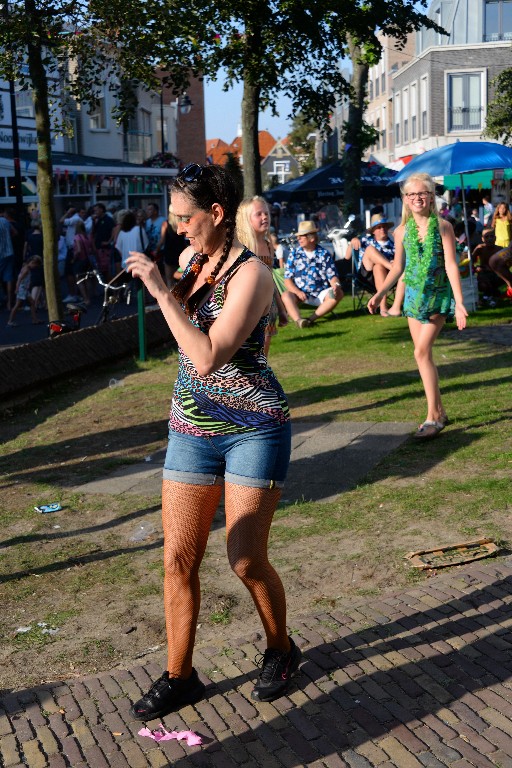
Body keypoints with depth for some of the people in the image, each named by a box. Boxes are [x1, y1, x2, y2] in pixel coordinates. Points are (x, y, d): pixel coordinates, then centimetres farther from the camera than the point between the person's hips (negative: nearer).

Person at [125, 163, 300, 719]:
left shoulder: (250, 274, -16)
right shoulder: (189, 259, 7)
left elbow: (208, 358, -26)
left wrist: (162, 291, -24)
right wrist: (151, 280, 9)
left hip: (253, 428, -6)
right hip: (191, 428, 6)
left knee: (246, 560, -1)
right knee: (178, 558, 4)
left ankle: (280, 649, 28)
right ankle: (178, 678, 20)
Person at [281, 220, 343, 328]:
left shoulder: (324, 254, 7)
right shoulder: (294, 254, 7)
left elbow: (332, 276, 4)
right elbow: (287, 279, 2)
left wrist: (336, 284, -21)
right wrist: (297, 292, -17)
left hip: (321, 294, 1)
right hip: (300, 293, -1)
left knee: (338, 293, -26)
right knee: (286, 295, -30)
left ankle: (312, 317, -36)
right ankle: (298, 319, -55)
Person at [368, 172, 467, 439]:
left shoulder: (443, 227, -9)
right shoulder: (402, 231, 3)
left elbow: (451, 265, -13)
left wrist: (459, 302, -19)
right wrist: (379, 294, 9)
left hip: (438, 296, -5)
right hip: (414, 295, 5)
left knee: (422, 351, -17)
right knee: (423, 354, 7)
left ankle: (432, 417, -12)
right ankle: (439, 412, 19)